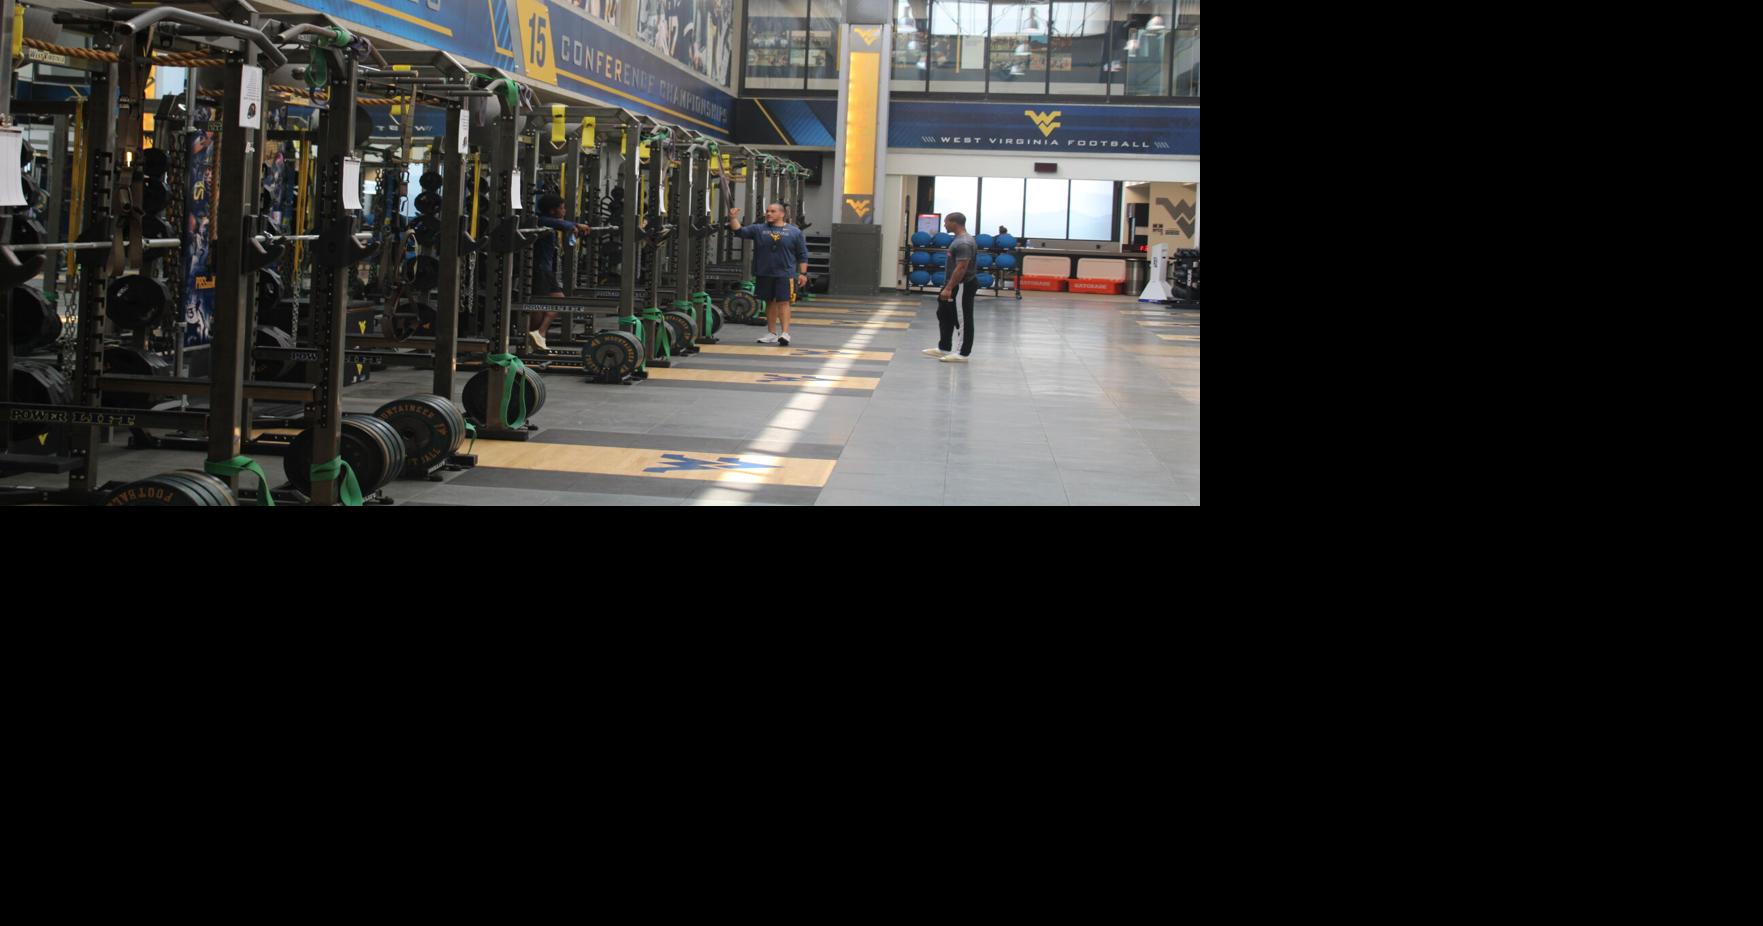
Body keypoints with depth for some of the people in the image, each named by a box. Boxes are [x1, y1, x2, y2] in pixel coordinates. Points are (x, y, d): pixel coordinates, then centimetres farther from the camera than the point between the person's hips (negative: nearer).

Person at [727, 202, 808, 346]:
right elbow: (740, 231, 0)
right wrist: (733, 218, -15)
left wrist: (803, 273, -3)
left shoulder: (794, 232, 2)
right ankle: (772, 334, 18)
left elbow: (802, 255, 3)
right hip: (764, 274, 3)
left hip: (784, 274, -3)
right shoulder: (759, 229, 7)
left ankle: (785, 333, -12)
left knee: (783, 302, -8)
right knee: (770, 303, 10)